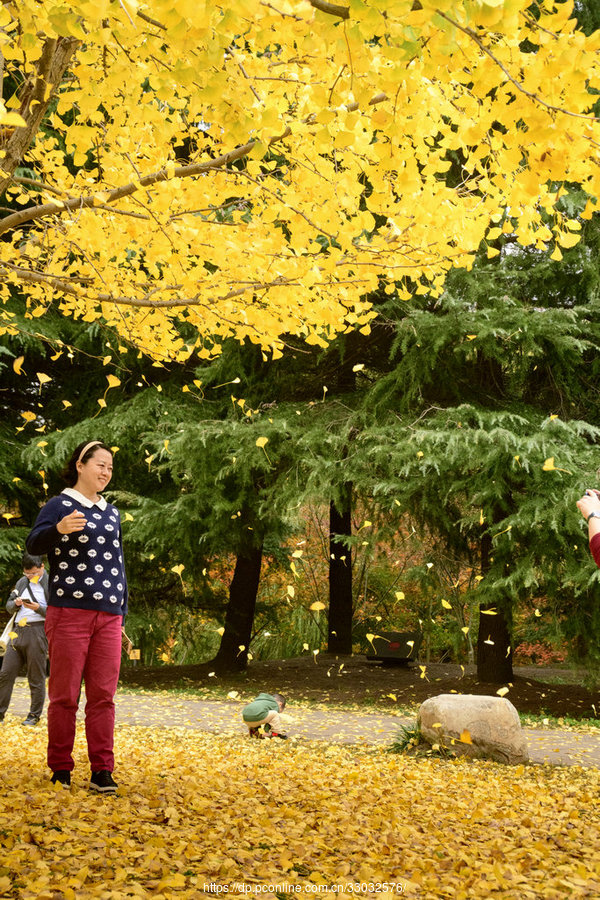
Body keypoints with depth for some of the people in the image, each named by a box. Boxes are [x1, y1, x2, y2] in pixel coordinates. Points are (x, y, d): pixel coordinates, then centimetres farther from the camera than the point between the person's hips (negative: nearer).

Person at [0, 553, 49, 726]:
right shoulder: (22, 582, 17)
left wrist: (38, 608, -19)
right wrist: (16, 603, -4)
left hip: (38, 632, -6)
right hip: (18, 632, 6)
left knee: (36, 677, 0)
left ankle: (34, 715, 9)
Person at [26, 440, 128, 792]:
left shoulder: (112, 513, 17)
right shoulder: (60, 505, 0)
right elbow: (33, 544, -15)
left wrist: (122, 615, 18)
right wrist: (58, 529, -37)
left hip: (108, 616, 5)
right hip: (69, 612, -5)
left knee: (103, 695, 3)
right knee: (65, 694, 1)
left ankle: (102, 770, 8)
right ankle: (60, 769, 11)